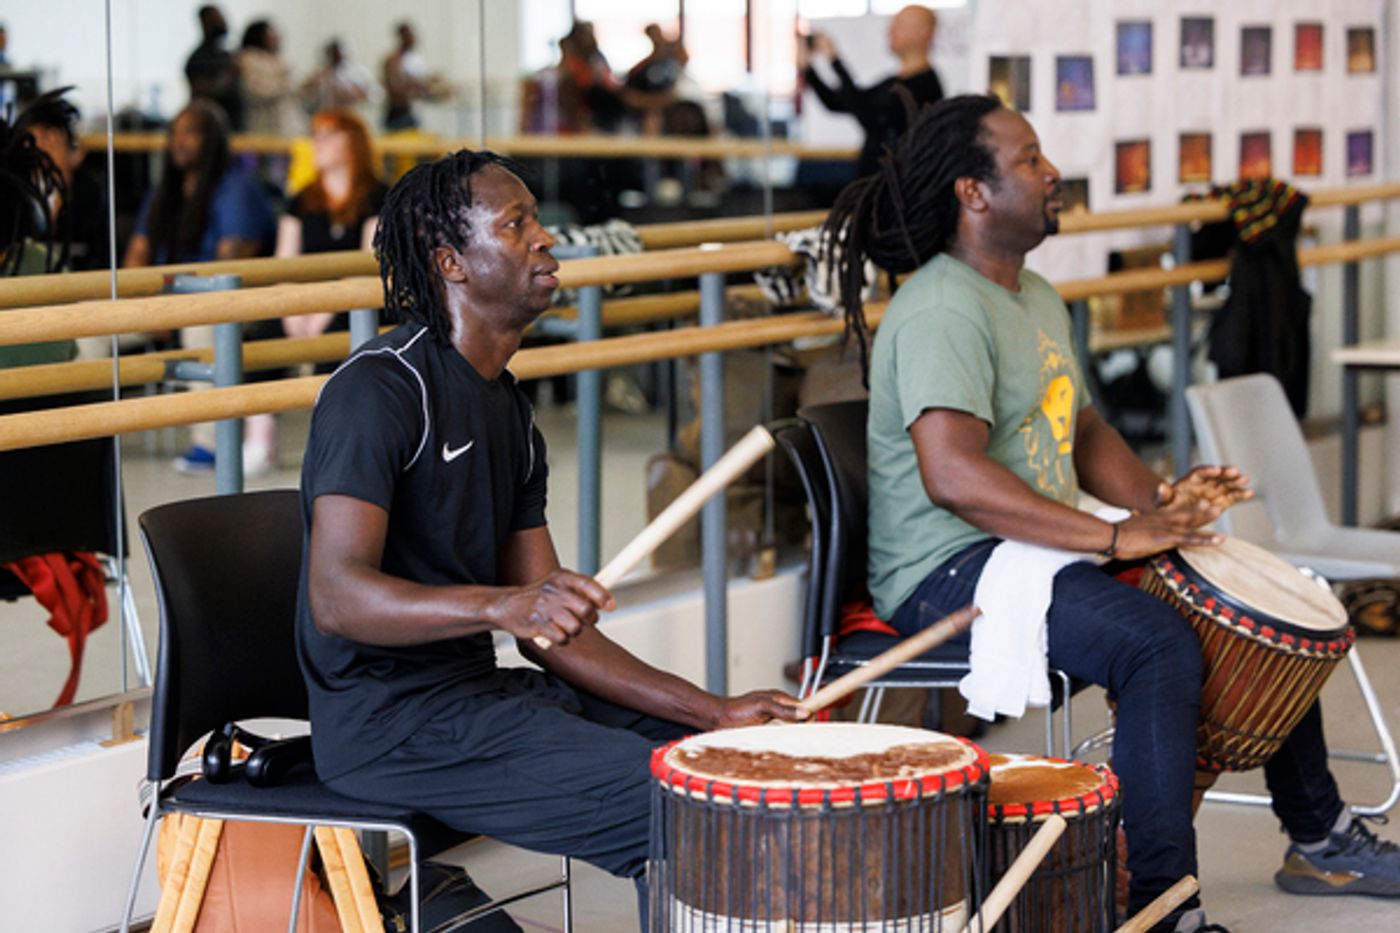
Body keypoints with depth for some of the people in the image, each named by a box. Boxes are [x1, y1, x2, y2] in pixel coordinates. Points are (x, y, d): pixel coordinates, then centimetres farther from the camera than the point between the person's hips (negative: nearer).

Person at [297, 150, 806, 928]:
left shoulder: (510, 411, 14)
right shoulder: (381, 389, -13)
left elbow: (553, 625, 11)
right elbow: (336, 596, -24)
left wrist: (714, 711, 2)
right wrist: (498, 605, -39)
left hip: (480, 688, 9)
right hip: (389, 721, -9)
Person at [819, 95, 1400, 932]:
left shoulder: (1036, 296, 15)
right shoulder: (942, 312, -19)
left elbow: (1083, 430, 22)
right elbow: (953, 475, -31)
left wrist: (1156, 499, 2)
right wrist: (1115, 538, -32)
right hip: (949, 570, -10)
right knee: (1162, 642, -32)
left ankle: (1321, 840, 23)